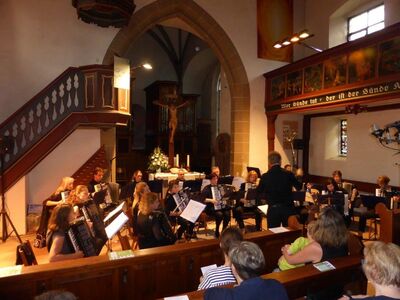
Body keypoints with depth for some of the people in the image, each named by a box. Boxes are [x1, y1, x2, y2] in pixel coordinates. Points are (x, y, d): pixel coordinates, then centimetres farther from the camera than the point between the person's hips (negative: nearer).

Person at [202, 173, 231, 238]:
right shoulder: (207, 188, -1)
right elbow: (202, 199, -13)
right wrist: (211, 200, -25)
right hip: (211, 208, -4)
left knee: (227, 214, -25)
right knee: (219, 214, -32)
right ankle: (217, 231, -9)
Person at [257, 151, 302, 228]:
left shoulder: (265, 176, -9)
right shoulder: (289, 174, -8)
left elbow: (259, 191, 7)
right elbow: (299, 187, 8)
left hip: (273, 209, -1)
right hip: (288, 208, 1)